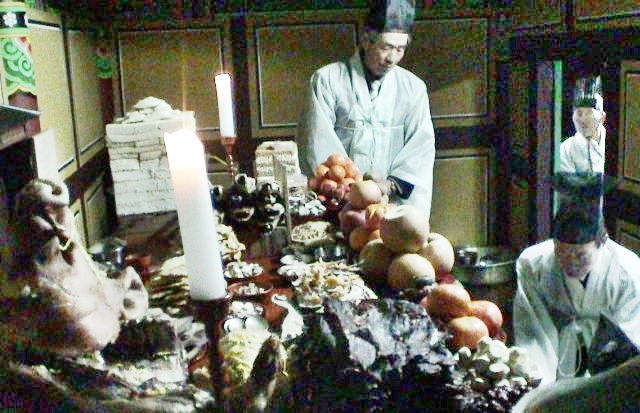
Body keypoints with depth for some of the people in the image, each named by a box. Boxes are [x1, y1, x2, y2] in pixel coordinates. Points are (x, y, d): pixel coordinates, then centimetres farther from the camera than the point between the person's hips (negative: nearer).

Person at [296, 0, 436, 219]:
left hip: (395, 205, 2)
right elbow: (319, 144, -4)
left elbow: (422, 146, 3)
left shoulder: (414, 88, 9)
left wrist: (392, 184, -11)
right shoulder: (327, 80, 1)